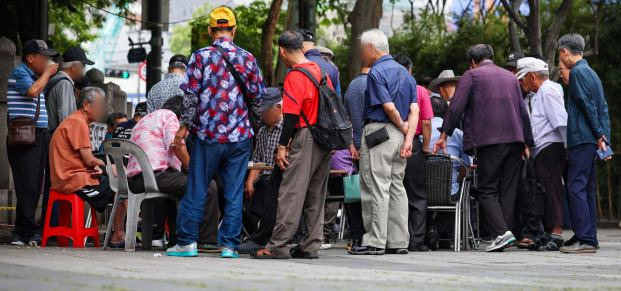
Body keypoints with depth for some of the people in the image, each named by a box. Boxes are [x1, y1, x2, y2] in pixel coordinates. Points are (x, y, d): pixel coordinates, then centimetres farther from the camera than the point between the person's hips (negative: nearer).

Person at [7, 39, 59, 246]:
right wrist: (47, 74, -8)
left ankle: (24, 232, 12)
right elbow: (32, 90, -20)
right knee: (28, 185, -9)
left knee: (36, 185, 7)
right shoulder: (19, 73, -4)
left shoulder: (37, 76, 21)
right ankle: (27, 231, -6)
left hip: (39, 135, 9)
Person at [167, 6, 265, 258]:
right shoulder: (247, 58, 1)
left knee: (196, 190, 5)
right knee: (234, 192, 5)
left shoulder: (201, 56, -4)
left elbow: (191, 94, -6)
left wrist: (185, 126, 5)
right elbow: (257, 94, 4)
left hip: (207, 134, -1)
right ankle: (230, 245, 5)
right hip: (239, 135, 1)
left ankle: (186, 242, 6)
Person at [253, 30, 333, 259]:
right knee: (315, 196, 12)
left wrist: (282, 146, -14)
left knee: (291, 193, -8)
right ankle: (311, 245, 13)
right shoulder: (320, 71, 13)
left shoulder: (295, 77, -12)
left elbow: (291, 114, -17)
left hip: (306, 138, -8)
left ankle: (278, 246, -9)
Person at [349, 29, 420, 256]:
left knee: (376, 188, -7)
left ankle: (375, 242, -8)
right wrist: (408, 139, 0)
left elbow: (389, 107, -17)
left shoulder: (377, 72, -9)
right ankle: (399, 241, 11)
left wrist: (403, 127, -2)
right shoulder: (405, 73, 16)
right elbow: (414, 110, 7)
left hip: (378, 132, -8)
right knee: (396, 187, 10)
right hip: (399, 135, 8)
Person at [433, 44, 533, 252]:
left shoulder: (471, 76, 3)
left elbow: (456, 107, -4)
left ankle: (501, 232, -19)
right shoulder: (510, 77, 20)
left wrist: (444, 135, 2)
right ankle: (506, 229, 4)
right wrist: (526, 143, 25)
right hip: (514, 139, 5)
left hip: (488, 141, -5)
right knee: (508, 189, 8)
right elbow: (523, 112, 21)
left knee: (487, 190, -4)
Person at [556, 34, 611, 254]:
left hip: (581, 140, -10)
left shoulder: (577, 73, -10)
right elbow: (603, 107, 18)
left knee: (576, 188, -12)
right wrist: (603, 137, 13)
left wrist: (599, 135, -9)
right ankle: (589, 237, 14)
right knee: (587, 188, 12)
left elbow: (588, 106, -15)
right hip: (592, 140, 10)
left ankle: (585, 239, -17)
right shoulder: (591, 72, 19)